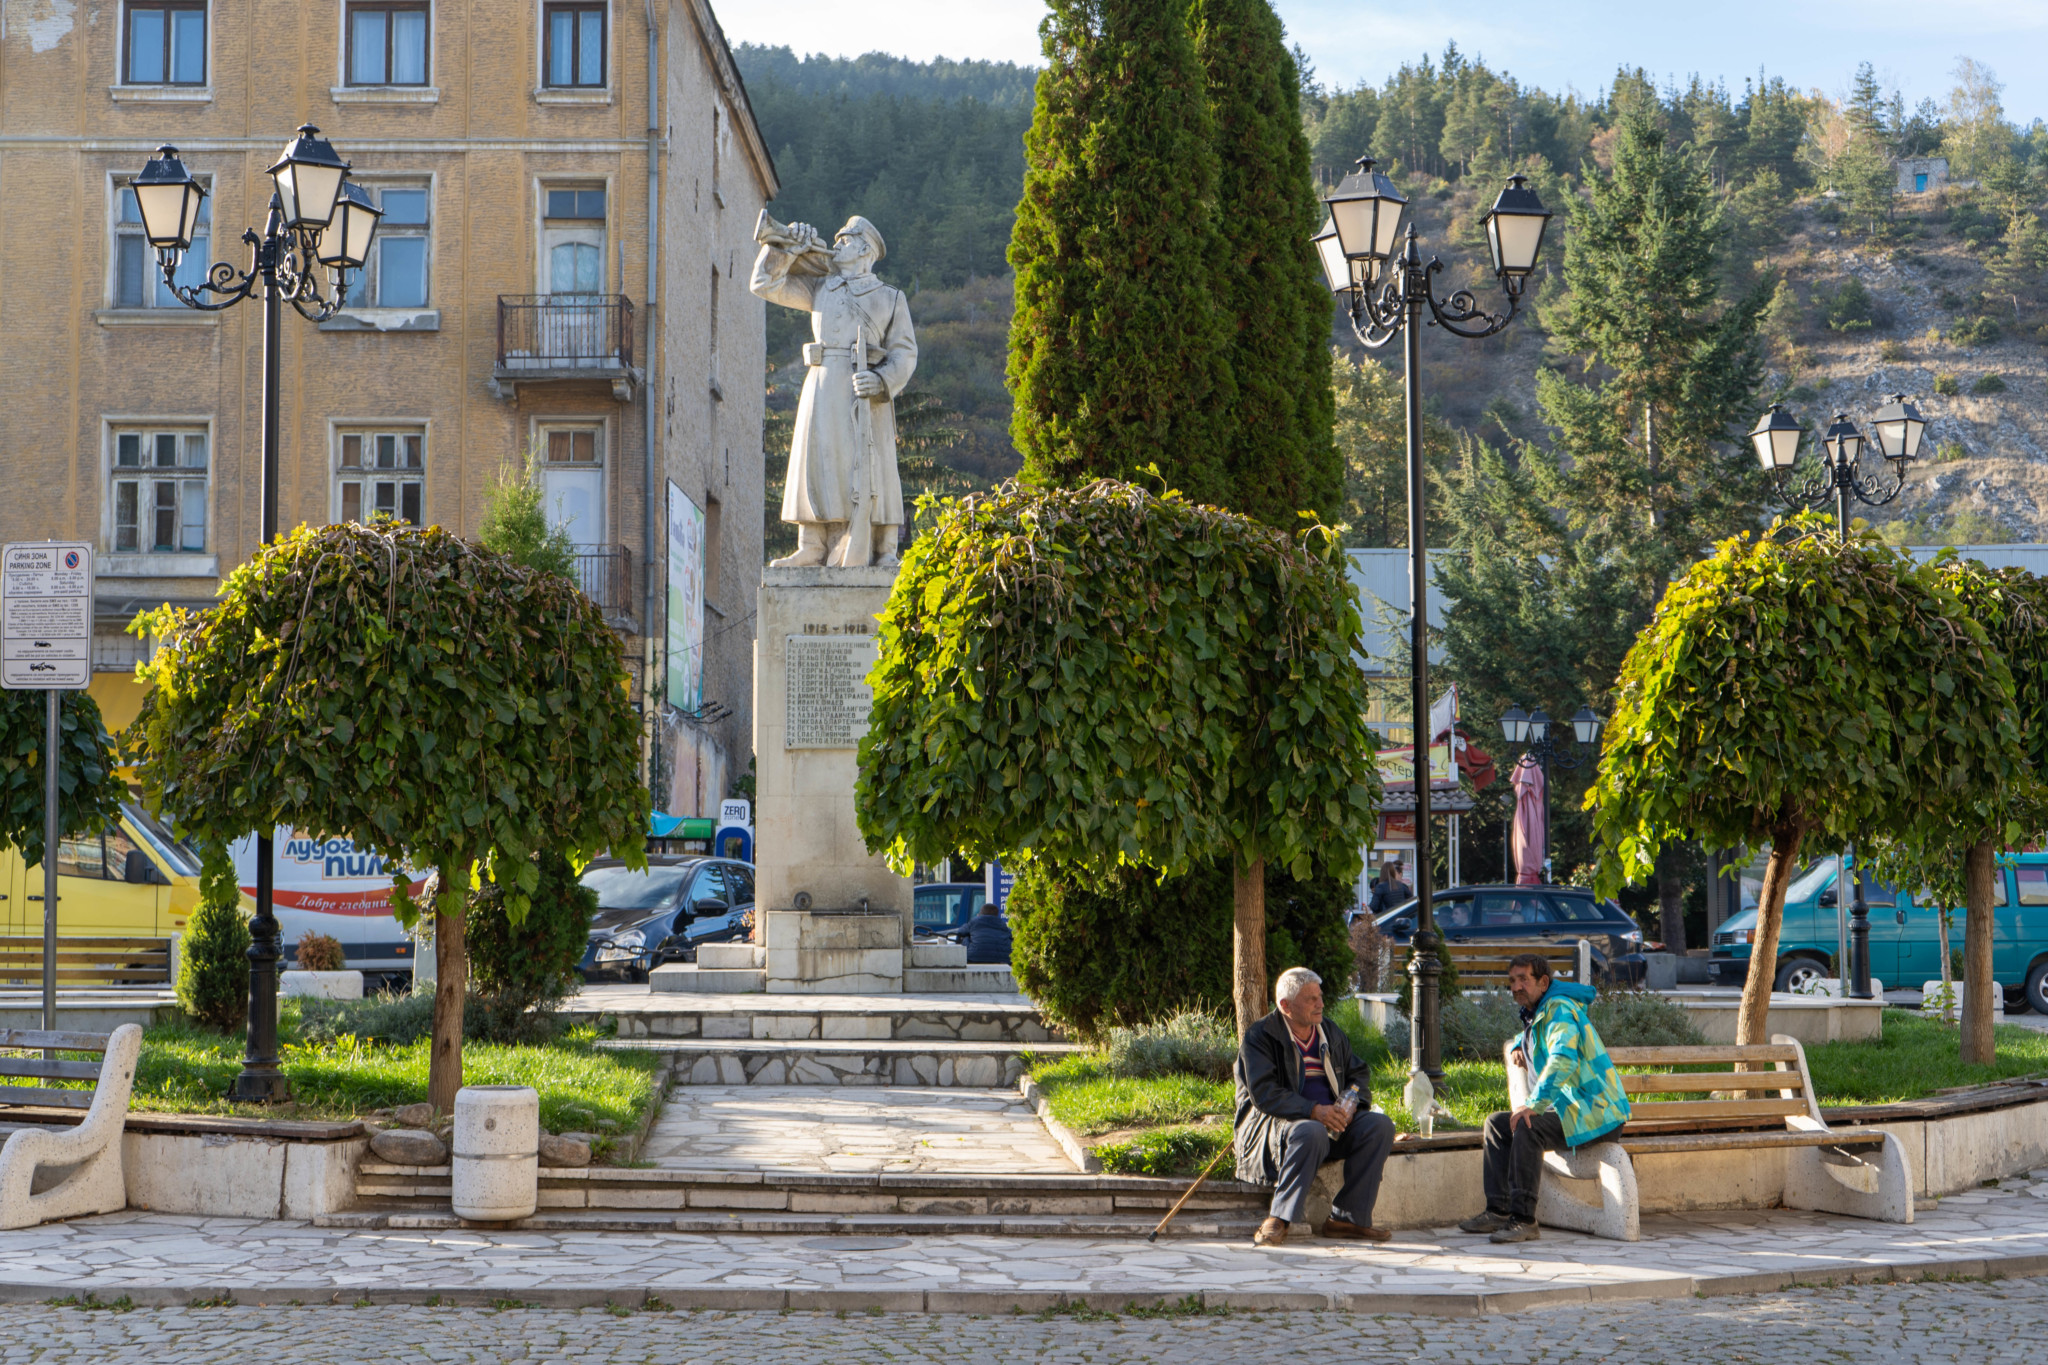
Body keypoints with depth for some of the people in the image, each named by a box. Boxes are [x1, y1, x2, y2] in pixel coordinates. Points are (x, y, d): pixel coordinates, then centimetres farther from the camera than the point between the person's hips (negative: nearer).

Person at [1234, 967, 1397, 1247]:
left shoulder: (1332, 1036, 16)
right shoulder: (1259, 1037, -5)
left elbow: (1359, 1075, 16)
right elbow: (1264, 1093, -17)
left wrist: (1350, 1106, -8)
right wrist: (1313, 1110, -28)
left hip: (1331, 1120, 6)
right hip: (1275, 1120, -6)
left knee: (1380, 1125, -17)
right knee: (1311, 1133, -39)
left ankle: (1348, 1218, -17)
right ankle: (1278, 1220, -32)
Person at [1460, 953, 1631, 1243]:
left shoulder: (1559, 1010, -15)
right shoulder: (1534, 1012, 16)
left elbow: (1563, 1059, -32)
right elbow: (1530, 1037, 42)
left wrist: (1534, 1105, -37)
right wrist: (1517, 1049, 17)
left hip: (1595, 1113, -11)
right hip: (1568, 1110, 11)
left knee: (1527, 1128, -31)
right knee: (1497, 1123, 8)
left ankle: (1524, 1220, -30)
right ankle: (1498, 1211, 3)